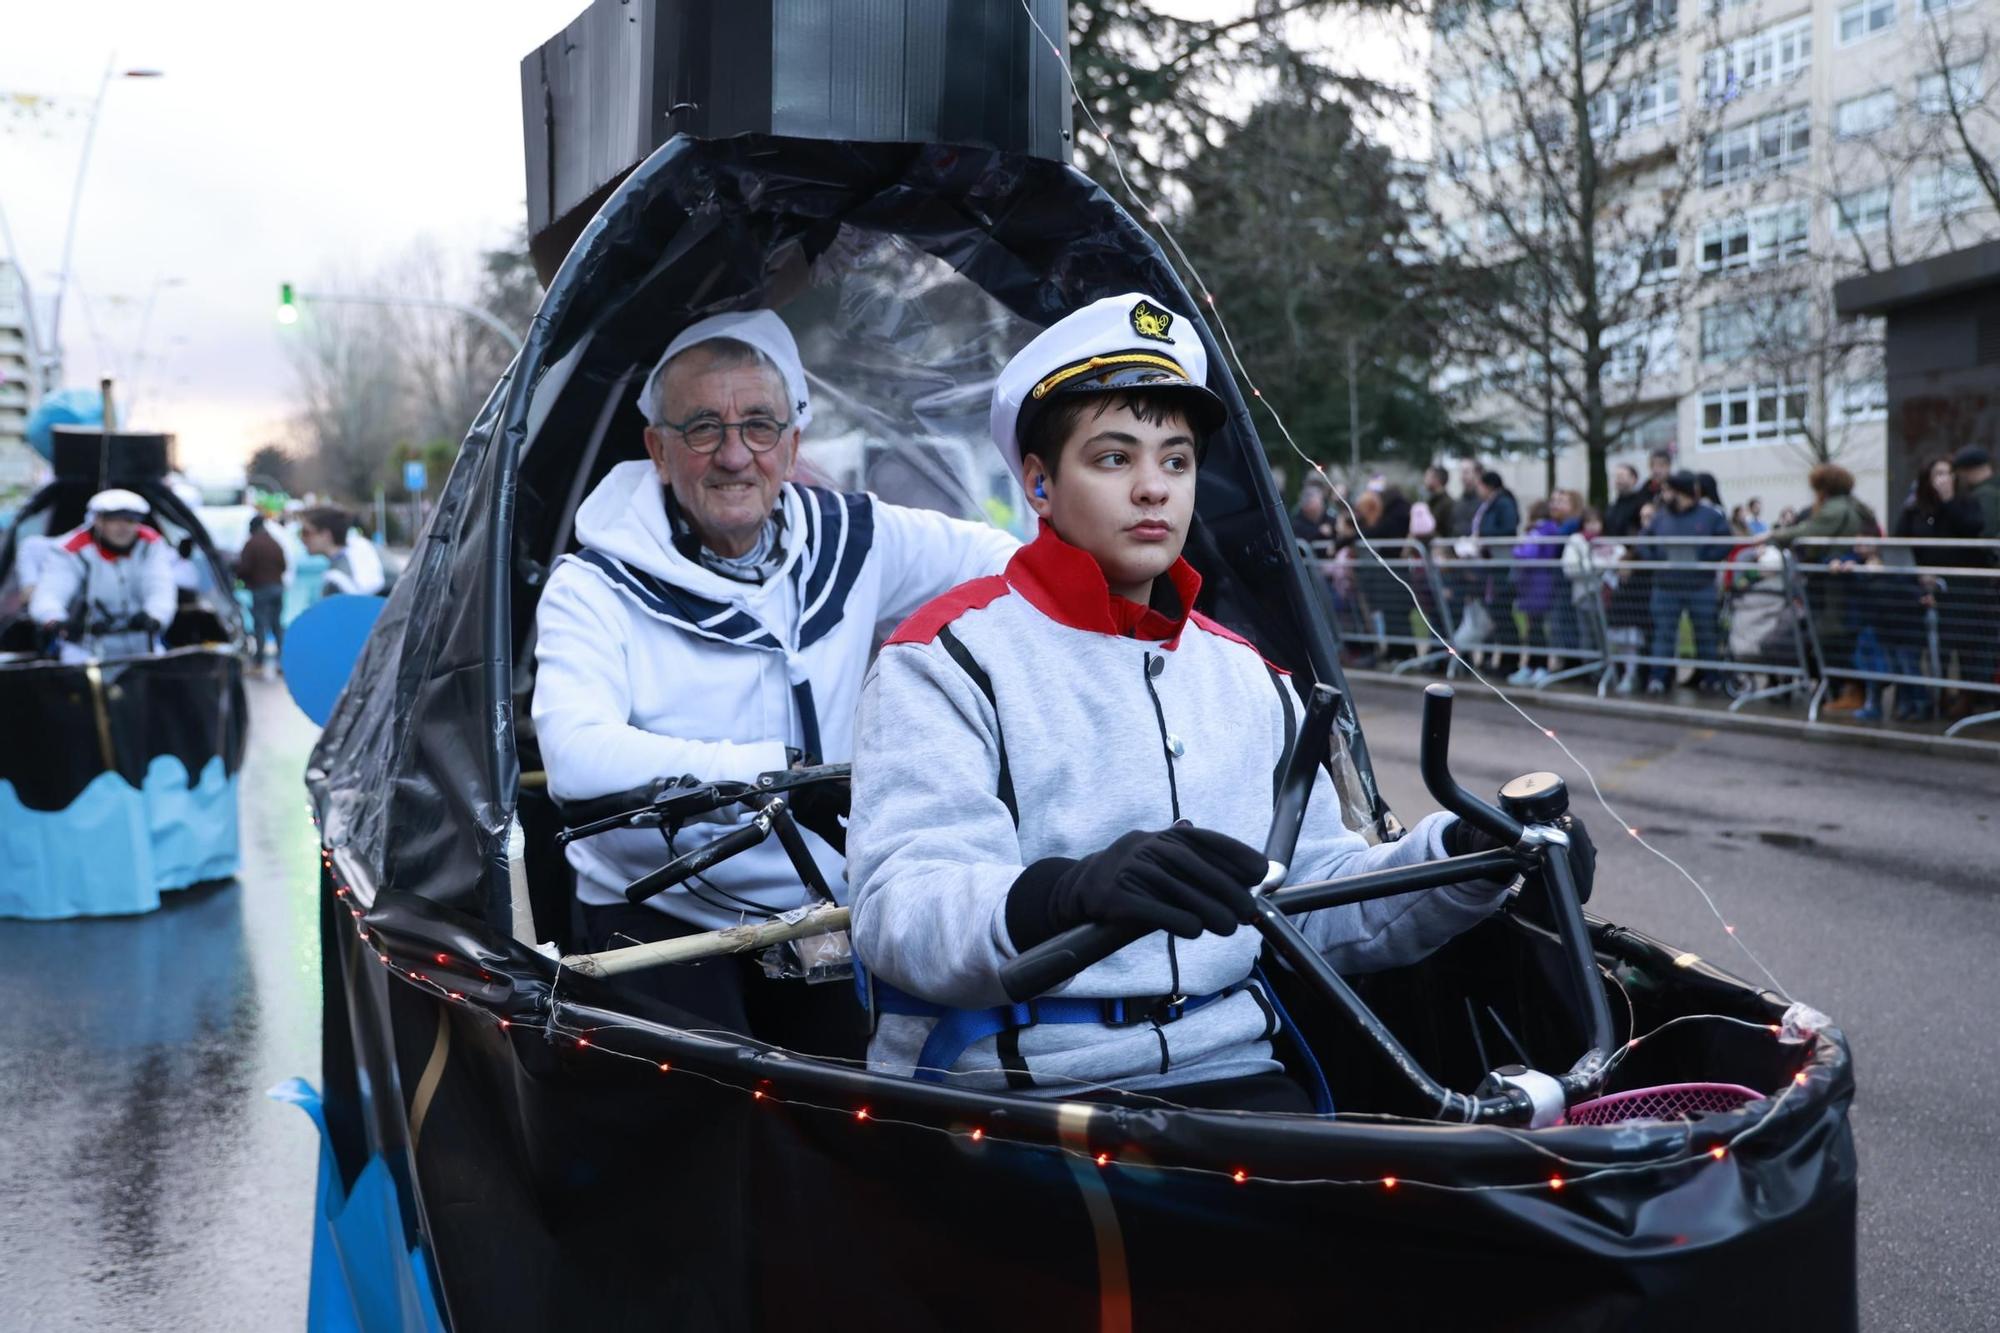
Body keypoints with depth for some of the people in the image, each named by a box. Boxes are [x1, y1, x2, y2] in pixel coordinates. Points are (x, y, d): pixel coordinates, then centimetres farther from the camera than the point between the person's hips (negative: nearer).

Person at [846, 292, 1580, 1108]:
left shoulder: (1250, 679, 19)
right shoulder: (951, 657, -2)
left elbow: (1313, 897, 17)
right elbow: (898, 905, -16)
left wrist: (1461, 861, -3)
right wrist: (1065, 893, -37)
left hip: (1229, 1078, 6)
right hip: (1004, 1092, -5)